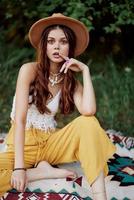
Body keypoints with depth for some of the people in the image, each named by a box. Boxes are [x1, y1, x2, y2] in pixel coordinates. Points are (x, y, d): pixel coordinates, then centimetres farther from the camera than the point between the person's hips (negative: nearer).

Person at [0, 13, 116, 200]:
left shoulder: (71, 81, 3)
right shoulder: (30, 70, -9)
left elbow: (88, 111, -21)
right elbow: (20, 119, -18)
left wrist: (85, 70, -12)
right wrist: (19, 167, -27)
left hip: (49, 143, 3)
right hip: (22, 145, -3)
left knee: (88, 122, -24)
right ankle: (44, 171, -15)